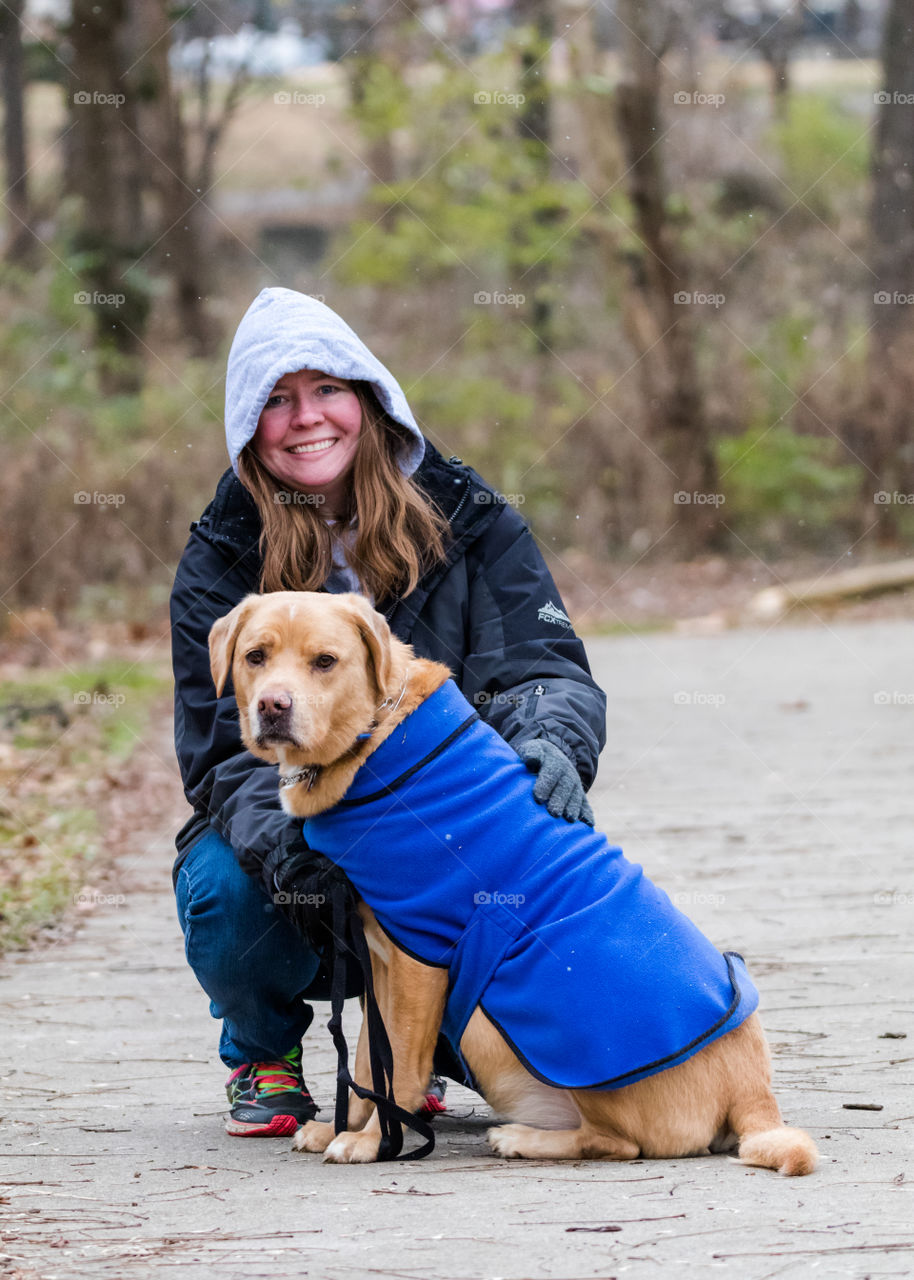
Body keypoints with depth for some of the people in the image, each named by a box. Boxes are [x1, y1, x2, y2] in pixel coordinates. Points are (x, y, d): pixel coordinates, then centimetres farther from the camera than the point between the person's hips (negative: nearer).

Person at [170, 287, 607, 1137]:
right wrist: (281, 839, -36)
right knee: (226, 891, -35)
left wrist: (552, 749, -38)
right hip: (293, 830, -1)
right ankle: (264, 1051, 4)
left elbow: (543, 665, -13)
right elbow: (223, 748, -13)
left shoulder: (464, 518, -2)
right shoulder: (221, 559, -5)